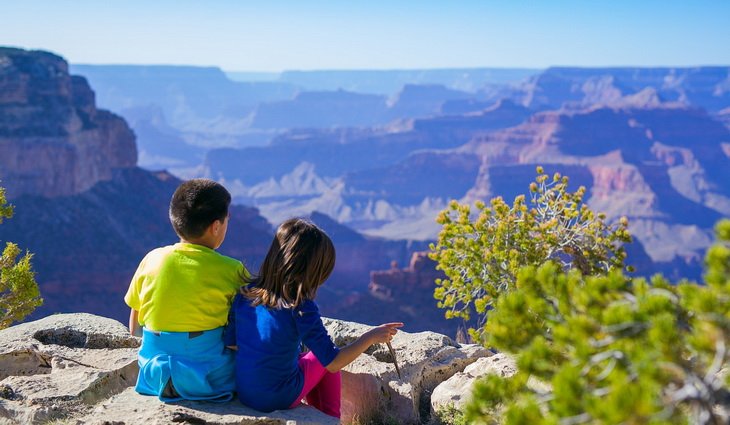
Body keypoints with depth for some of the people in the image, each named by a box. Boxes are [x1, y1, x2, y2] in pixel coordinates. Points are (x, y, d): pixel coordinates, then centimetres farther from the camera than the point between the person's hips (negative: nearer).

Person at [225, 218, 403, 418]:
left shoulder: (245, 293, -7)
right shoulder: (301, 308, -22)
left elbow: (230, 343, 4)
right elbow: (333, 363, -18)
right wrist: (371, 337, -8)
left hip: (244, 394, 5)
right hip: (281, 399, -5)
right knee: (322, 359, 21)